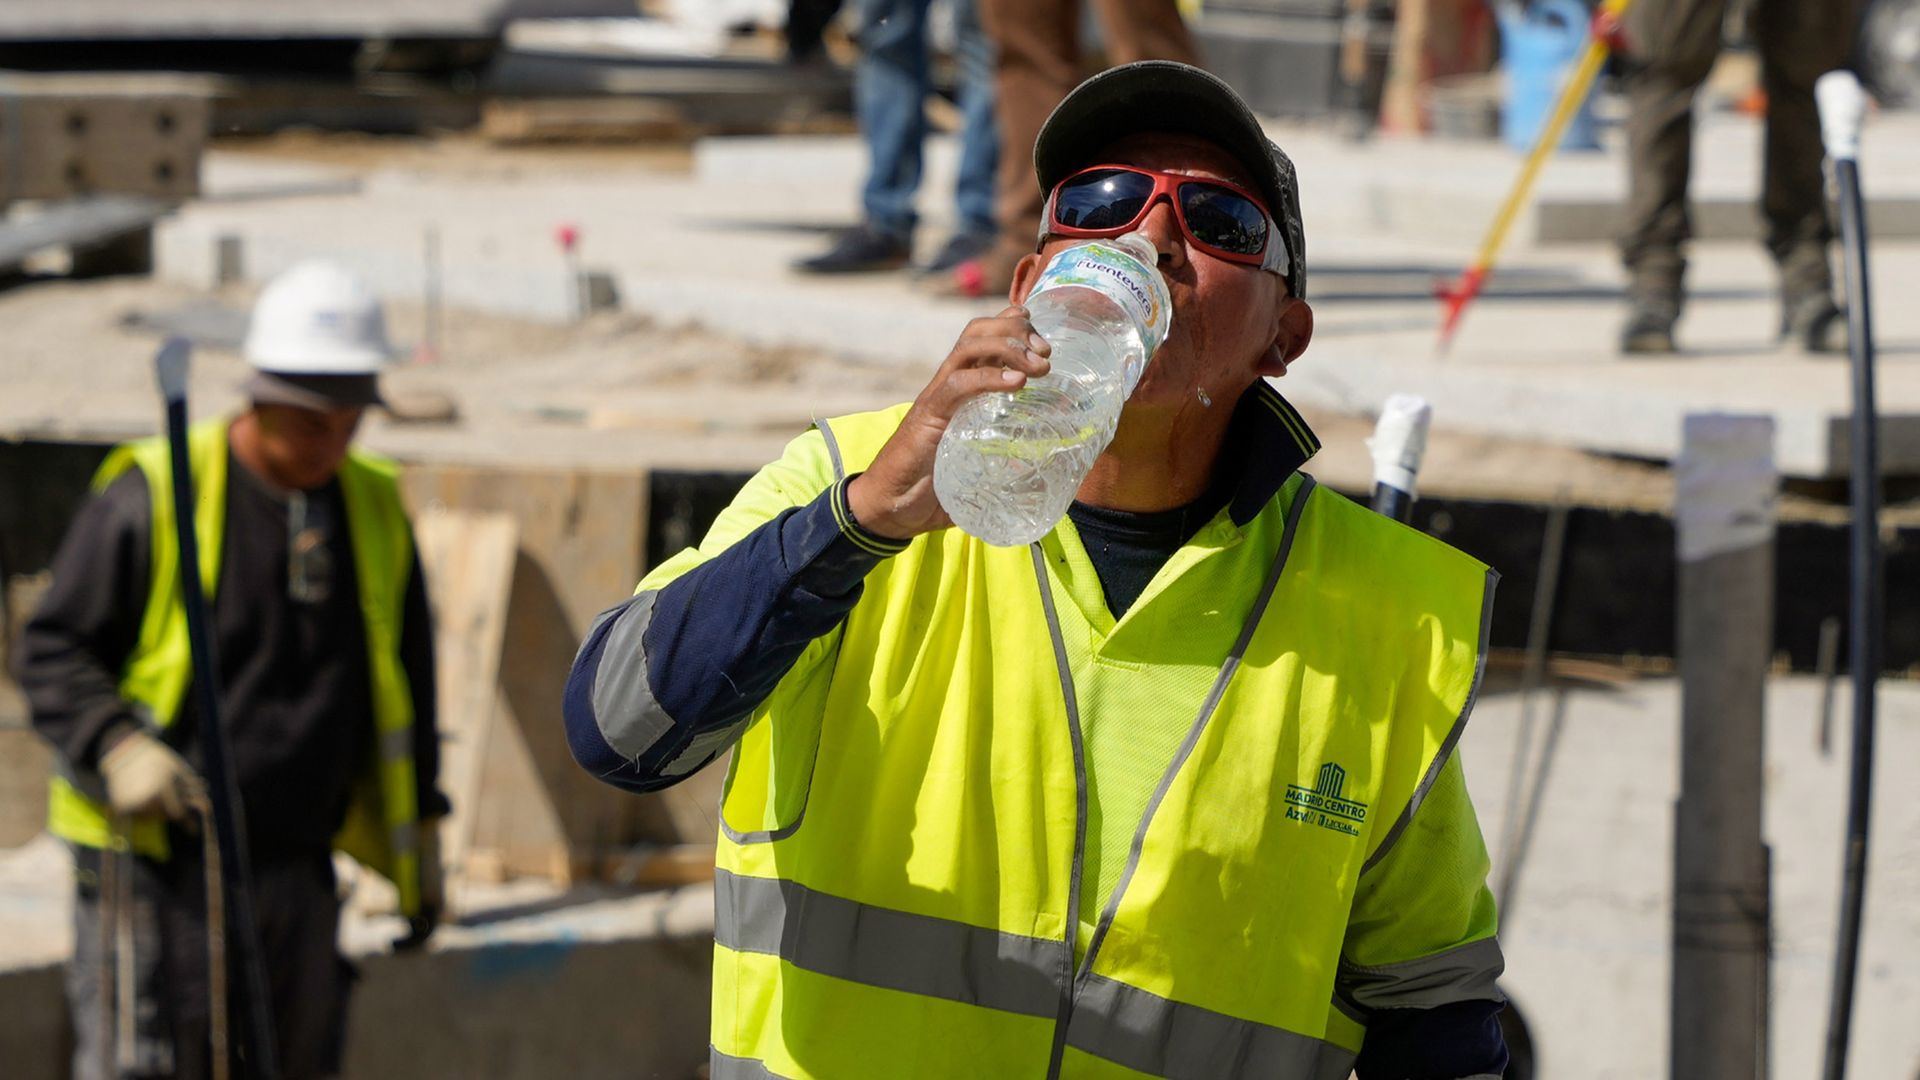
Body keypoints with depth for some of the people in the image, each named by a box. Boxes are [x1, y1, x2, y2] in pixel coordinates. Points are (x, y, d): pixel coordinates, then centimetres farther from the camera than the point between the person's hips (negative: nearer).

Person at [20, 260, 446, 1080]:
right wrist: (117, 746, -22)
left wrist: (419, 832, 20)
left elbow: (406, 680, 22)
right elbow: (50, 653, -5)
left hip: (298, 871, 6)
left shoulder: (376, 508, 10)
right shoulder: (152, 496, -7)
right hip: (156, 865, -6)